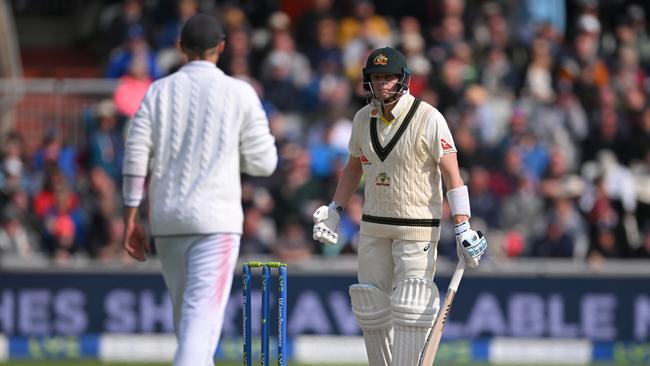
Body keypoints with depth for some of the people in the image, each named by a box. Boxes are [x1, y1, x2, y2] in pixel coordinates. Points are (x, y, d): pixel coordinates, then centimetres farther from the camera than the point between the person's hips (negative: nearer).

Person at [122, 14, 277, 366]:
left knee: (187, 316, 17)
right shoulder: (239, 93, -1)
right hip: (216, 219, -4)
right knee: (202, 316, -12)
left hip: (166, 221, 4)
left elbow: (135, 156, -1)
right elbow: (263, 163, 0)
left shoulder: (159, 91, 5)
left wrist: (130, 219, 2)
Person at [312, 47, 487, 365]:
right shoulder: (364, 118, 5)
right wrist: (334, 210, 15)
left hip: (418, 228, -6)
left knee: (410, 313, -11)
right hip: (373, 227, 6)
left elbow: (452, 174, -16)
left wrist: (462, 228, -23)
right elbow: (354, 167, 21)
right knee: (371, 309, 5)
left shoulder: (428, 119, -13)